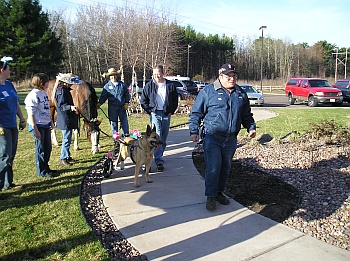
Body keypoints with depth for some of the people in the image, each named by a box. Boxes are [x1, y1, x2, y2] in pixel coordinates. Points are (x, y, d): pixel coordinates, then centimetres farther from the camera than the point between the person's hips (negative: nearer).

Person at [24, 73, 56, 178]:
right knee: (41, 149, 2)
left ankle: (46, 168, 31)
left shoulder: (44, 93, 10)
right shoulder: (33, 95, -15)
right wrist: (35, 130, -19)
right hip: (38, 126, -8)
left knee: (48, 147, 16)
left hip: (46, 125, 8)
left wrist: (51, 121, 14)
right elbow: (31, 114, -17)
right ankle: (41, 172, 15)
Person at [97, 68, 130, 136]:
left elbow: (127, 94, 10)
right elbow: (103, 96, 1)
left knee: (124, 121, 7)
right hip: (112, 107, -1)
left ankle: (126, 135, 19)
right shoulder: (107, 86, 3)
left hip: (122, 106, 1)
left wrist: (126, 103, 1)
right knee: (113, 122, 6)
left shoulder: (122, 84, 6)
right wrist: (99, 103, -13)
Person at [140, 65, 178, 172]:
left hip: (166, 114, 2)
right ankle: (159, 161, -13)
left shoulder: (170, 85, 4)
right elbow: (143, 100, 7)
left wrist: (172, 111, 4)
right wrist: (149, 111, -1)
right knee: (157, 137, -11)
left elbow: (175, 100, 13)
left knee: (164, 137, 10)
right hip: (155, 114, -2)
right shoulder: (149, 85, 1)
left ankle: (159, 155, 29)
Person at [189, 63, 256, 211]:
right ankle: (210, 197, 6)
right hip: (212, 138, -5)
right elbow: (196, 113, 0)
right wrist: (194, 131, -7)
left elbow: (247, 115, 22)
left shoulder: (241, 94, 11)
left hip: (231, 139, 5)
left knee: (225, 168, 14)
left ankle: (219, 192, 30)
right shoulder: (208, 91, -3)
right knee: (213, 168, -7)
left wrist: (251, 127, 8)